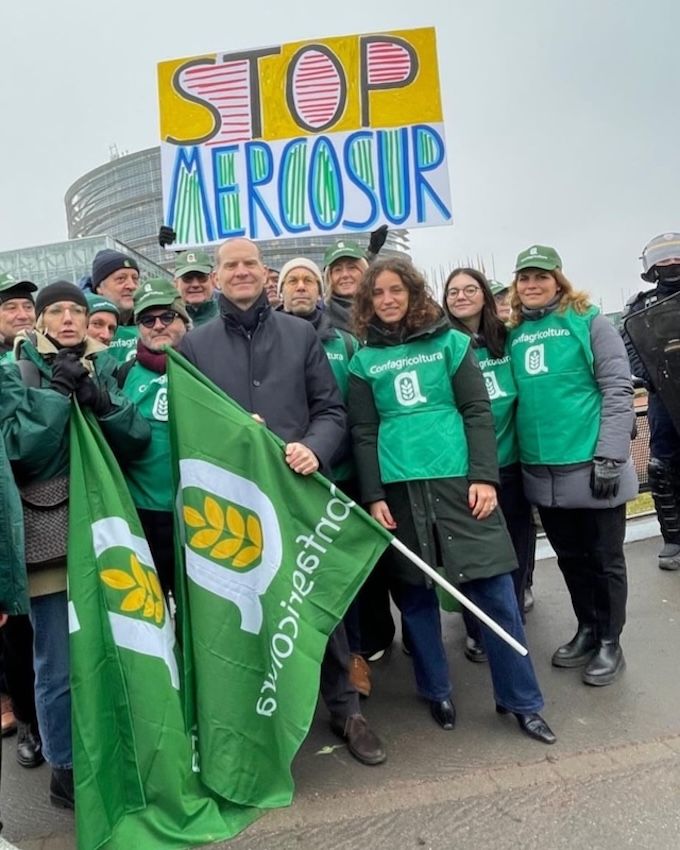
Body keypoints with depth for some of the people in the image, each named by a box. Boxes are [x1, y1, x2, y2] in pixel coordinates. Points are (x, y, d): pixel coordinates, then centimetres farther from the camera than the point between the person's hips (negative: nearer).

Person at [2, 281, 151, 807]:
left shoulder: (106, 369, 10)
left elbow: (138, 439, -1)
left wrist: (102, 402, -17)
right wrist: (57, 393, -16)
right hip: (49, 535, -3)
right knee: (60, 664, 3)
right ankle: (65, 771, 23)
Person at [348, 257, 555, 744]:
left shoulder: (449, 342, 6)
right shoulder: (364, 360, 8)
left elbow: (478, 412, 1)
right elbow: (364, 434, 5)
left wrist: (485, 476, -8)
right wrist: (373, 496, -3)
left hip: (459, 479, -1)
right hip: (400, 488, 1)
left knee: (494, 589, 1)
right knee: (415, 594, 10)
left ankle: (521, 700, 17)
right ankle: (437, 693, 30)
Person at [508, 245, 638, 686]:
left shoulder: (589, 321, -5)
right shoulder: (514, 333, 8)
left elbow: (618, 390, -10)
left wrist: (610, 457, -15)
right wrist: (518, 455, 11)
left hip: (590, 465, -4)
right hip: (542, 471, 5)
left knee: (604, 558, 10)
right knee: (571, 558, 18)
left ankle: (610, 643, 26)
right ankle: (587, 631, 35)